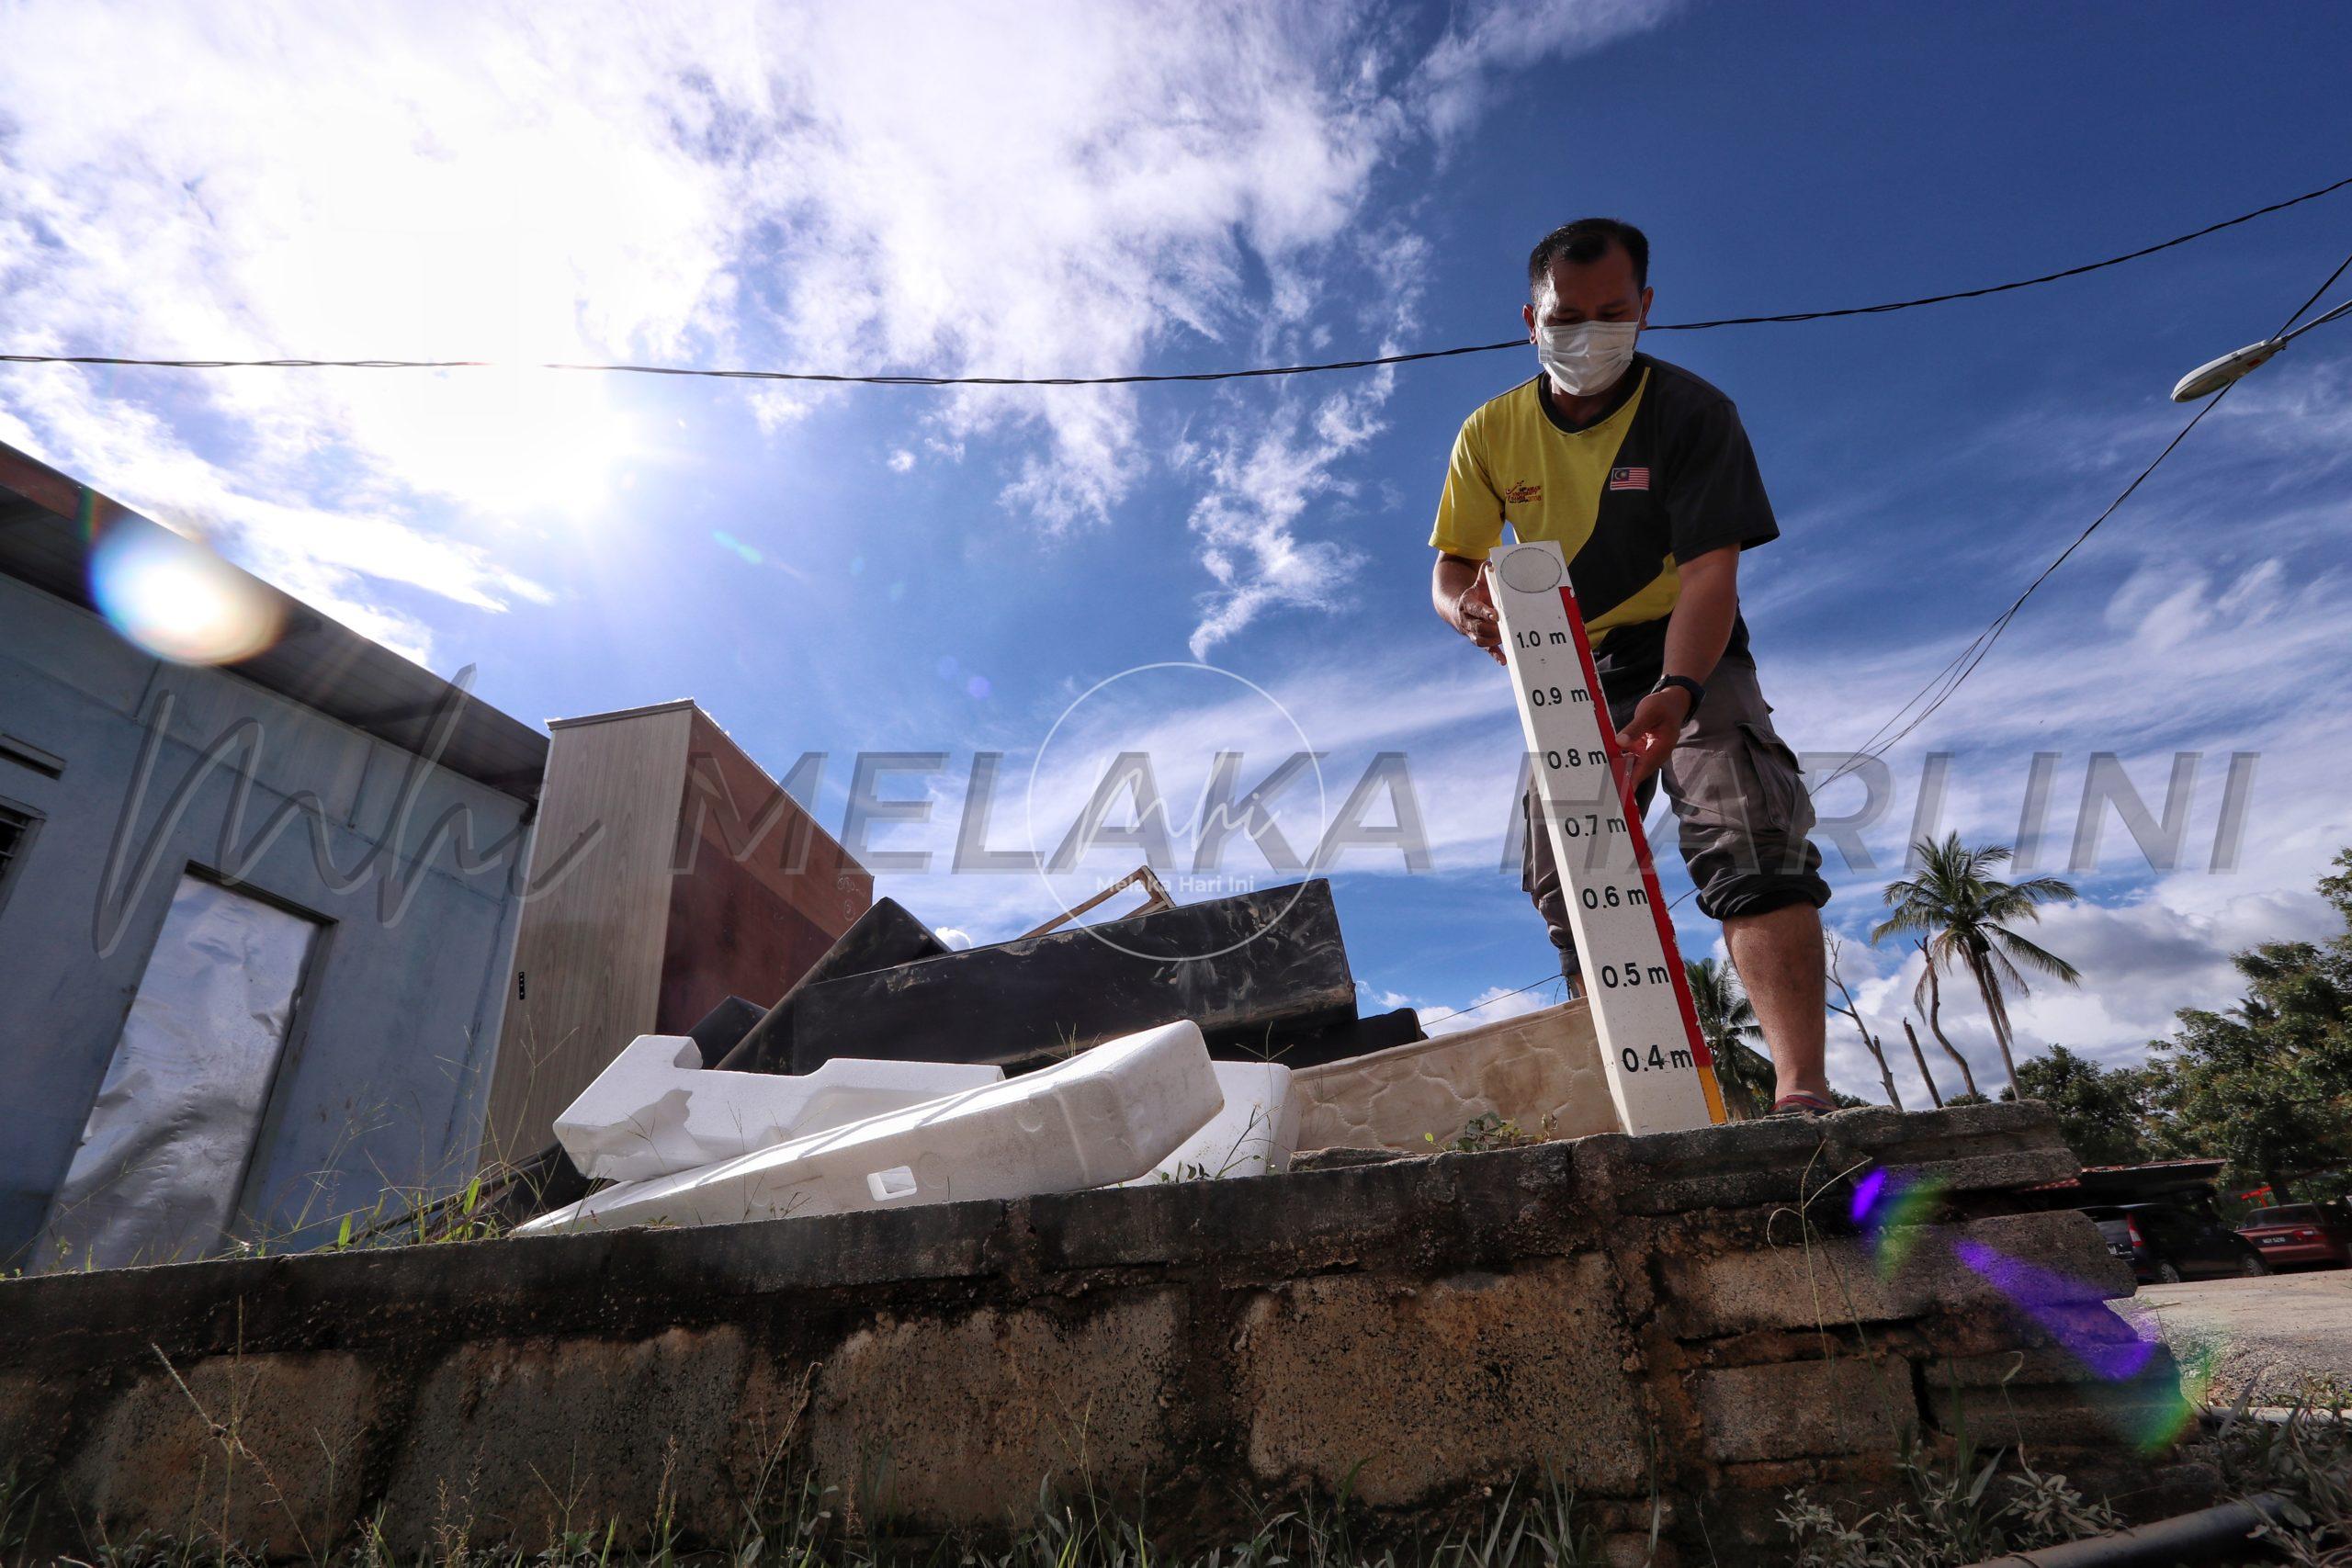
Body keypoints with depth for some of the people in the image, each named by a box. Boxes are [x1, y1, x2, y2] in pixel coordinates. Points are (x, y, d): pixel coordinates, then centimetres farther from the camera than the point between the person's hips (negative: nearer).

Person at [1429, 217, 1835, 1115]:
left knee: (1752, 837, -25)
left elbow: (1709, 571, -22)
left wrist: (1674, 692, -40)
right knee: (1569, 885, -2)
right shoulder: (1492, 434, -1)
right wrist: (1469, 609, -28)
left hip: (1690, 657, -3)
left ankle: (1801, 1092, -29)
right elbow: (1450, 568, -1)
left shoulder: (1691, 411, -12)